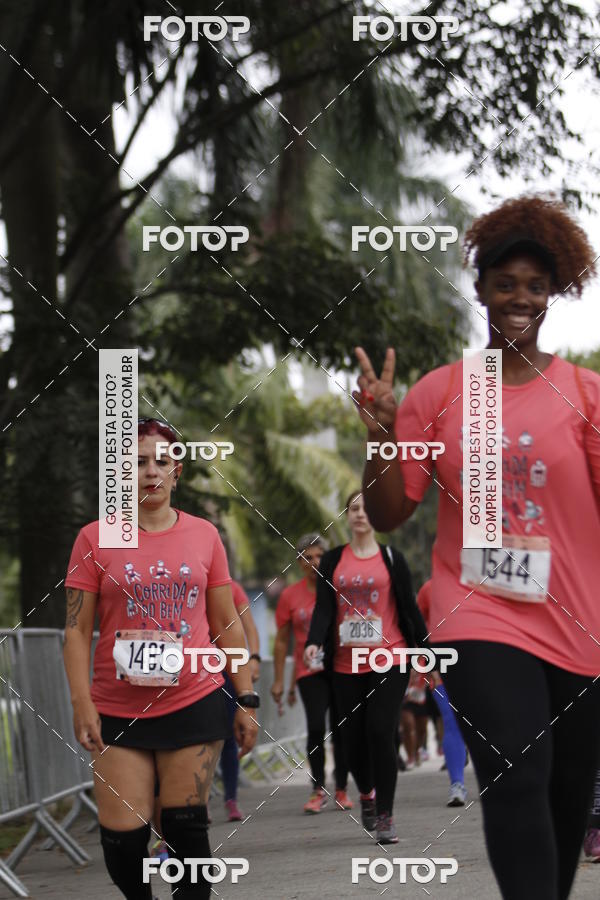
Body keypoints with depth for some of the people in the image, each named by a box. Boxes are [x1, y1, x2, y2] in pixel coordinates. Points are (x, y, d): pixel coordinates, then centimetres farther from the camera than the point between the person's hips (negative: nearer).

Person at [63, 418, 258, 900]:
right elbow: (77, 630, 0)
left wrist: (247, 700, 8)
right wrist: (82, 703, -10)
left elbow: (228, 625, 11)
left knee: (186, 826, 0)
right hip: (119, 711, -1)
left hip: (195, 703, 1)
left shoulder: (203, 535, 7)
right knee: (122, 837, -5)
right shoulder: (95, 539, 1)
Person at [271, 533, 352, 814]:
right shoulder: (290, 595, 3)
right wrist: (279, 680, 8)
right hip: (309, 671, 0)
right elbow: (282, 640, 9)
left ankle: (342, 789, 16)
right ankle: (318, 789, 0)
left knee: (340, 729, 2)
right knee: (316, 727, -13)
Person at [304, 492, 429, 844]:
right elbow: (324, 607, 2)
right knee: (354, 737, 3)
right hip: (347, 665, 2)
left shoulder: (391, 558, 6)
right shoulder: (333, 560, 10)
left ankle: (386, 815, -4)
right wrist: (314, 642, -15)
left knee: (381, 732, -13)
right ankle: (367, 794, 33)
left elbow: (410, 608, 7)